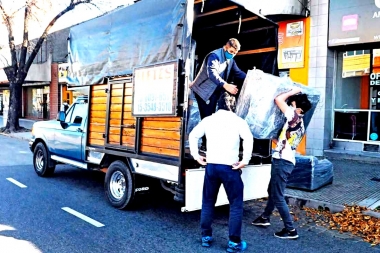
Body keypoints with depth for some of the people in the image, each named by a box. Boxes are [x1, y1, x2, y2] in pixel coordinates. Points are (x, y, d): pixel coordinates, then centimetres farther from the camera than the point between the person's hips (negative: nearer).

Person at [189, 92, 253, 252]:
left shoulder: (208, 119, 9)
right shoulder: (238, 121, -1)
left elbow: (193, 135, 8)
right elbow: (248, 138, -17)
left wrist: (196, 156, 12)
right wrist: (245, 160, -12)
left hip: (211, 166, 4)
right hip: (230, 167, -3)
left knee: (208, 202, 17)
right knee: (236, 205, 7)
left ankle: (206, 237, 24)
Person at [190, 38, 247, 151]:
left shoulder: (230, 60, 7)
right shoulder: (214, 55, -20)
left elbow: (238, 73, 9)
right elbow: (212, 74, -36)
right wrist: (226, 85, -47)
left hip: (214, 92, 8)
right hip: (203, 90, -8)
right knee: (206, 117, -12)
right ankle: (205, 145, -6)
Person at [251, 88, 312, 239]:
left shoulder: (294, 117, -13)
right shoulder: (300, 124, 15)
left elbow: (278, 100, -16)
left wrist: (293, 92, -3)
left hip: (282, 161, -10)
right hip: (283, 161, 10)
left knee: (278, 197, -2)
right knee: (272, 191, 23)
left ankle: (290, 230, 7)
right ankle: (265, 218, 39)